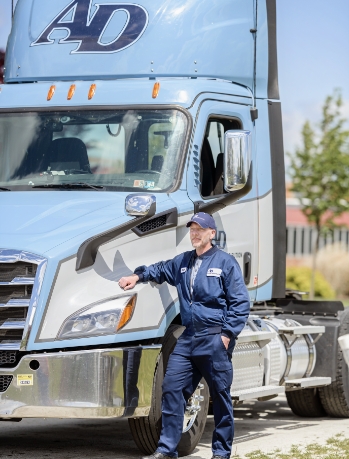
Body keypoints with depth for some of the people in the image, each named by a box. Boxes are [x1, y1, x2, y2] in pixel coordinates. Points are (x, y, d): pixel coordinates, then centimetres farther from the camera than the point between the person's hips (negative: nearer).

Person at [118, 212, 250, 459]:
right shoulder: (183, 262, 14)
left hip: (215, 339, -6)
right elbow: (162, 270, 32)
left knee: (220, 394, 3)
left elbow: (241, 302, -7)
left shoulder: (225, 262, -5)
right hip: (188, 337, 6)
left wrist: (227, 334, -13)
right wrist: (139, 276, 13)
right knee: (172, 387, -1)